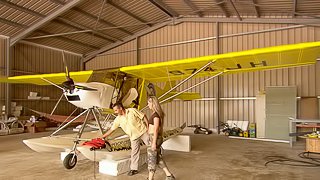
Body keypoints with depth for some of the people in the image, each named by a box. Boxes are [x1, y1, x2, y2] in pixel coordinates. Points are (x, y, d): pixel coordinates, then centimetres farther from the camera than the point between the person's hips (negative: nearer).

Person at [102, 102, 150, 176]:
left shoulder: (132, 111, -14)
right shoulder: (118, 119, -2)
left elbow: (144, 117, -10)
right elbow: (111, 129, 4)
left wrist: (148, 127, -12)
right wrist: (103, 137, 2)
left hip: (143, 131, -3)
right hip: (134, 136, 3)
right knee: (134, 152, 4)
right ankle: (133, 169, 15)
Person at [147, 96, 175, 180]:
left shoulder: (156, 114, -17)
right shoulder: (156, 113, 12)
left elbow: (156, 129, -20)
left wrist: (154, 143, -20)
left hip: (155, 138, -10)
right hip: (155, 138, 10)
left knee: (151, 159, 1)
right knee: (158, 158, 16)